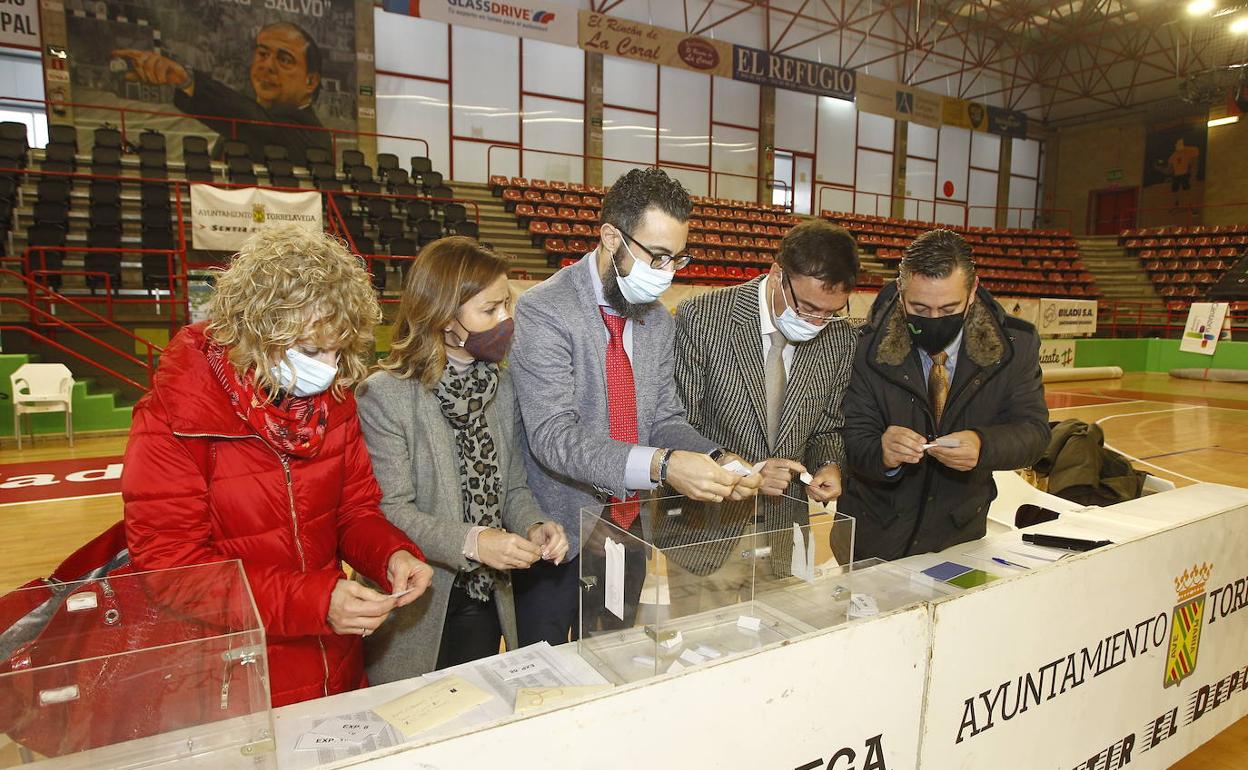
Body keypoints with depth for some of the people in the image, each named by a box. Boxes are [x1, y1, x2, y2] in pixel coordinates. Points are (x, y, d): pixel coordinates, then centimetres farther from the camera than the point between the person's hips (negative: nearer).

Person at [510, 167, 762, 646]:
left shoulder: (658, 320, 3)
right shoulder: (544, 312, -19)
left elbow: (666, 420, 5)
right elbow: (553, 437, -27)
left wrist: (717, 461, -15)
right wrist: (661, 466, -37)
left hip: (628, 529, 6)